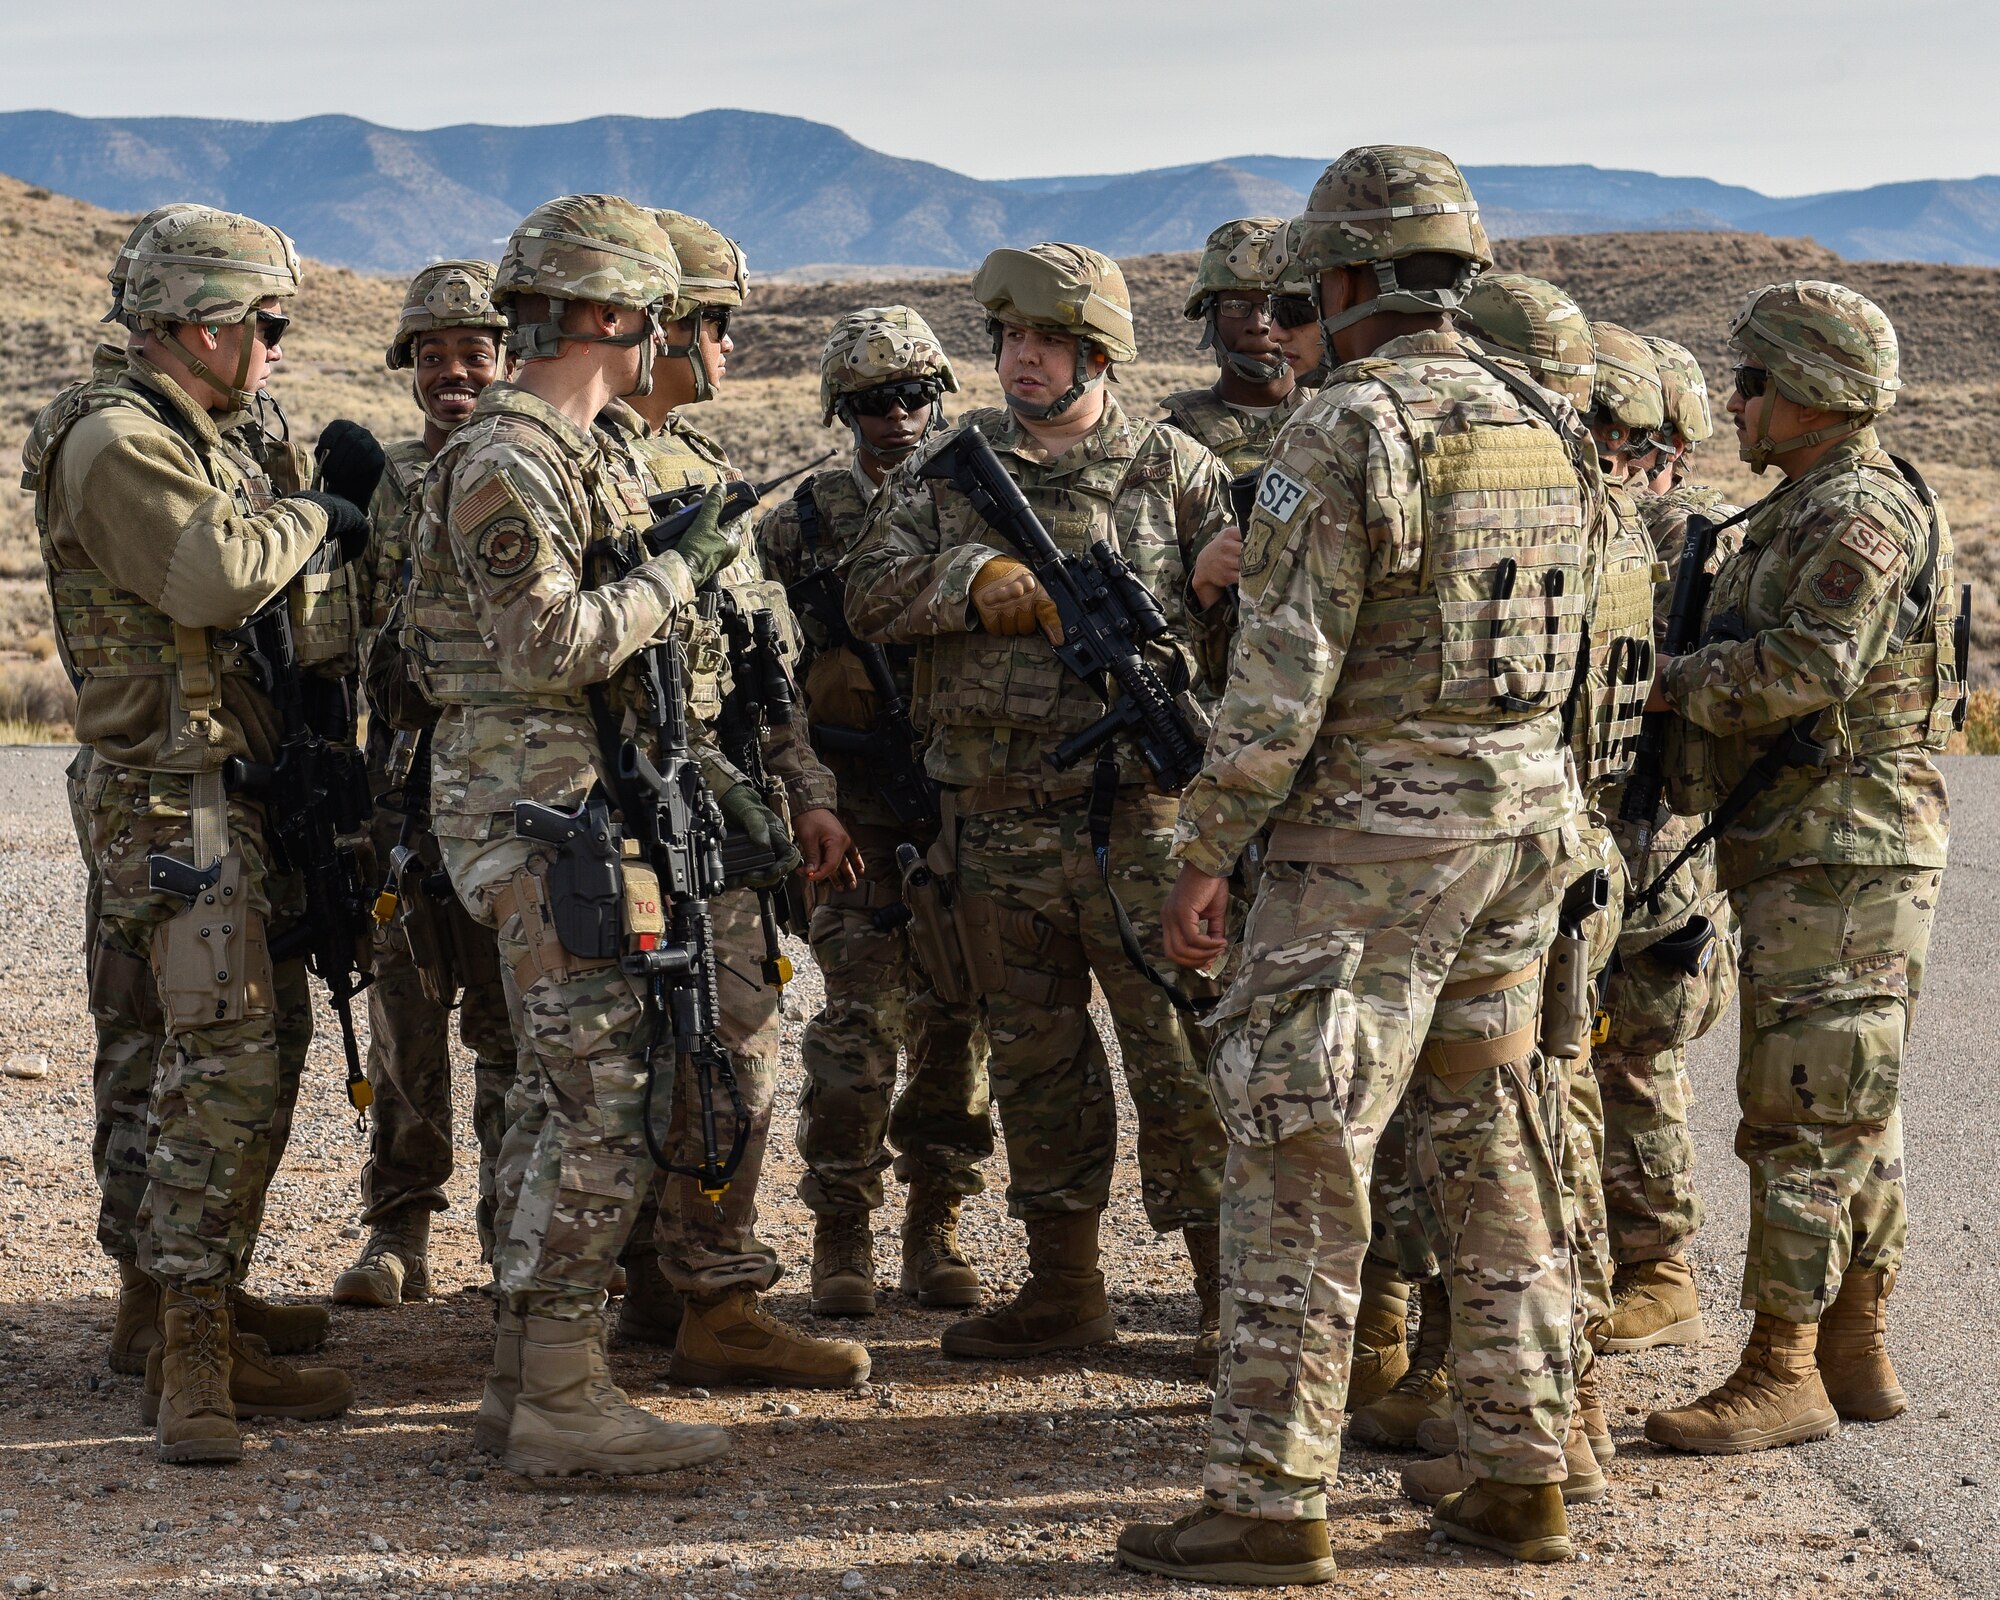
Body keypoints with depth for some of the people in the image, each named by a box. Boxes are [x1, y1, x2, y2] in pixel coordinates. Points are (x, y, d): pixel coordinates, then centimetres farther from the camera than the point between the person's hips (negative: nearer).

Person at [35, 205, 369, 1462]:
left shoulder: (210, 441, 19)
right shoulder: (115, 440, -12)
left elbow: (277, 595, 23)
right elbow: (217, 572, -25)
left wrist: (348, 511, 9)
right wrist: (314, 519, -7)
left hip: (243, 790, 10)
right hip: (171, 800, -10)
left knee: (264, 1056, 11)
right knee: (223, 1060, -16)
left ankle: (218, 1328, 19)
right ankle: (190, 1357, -15)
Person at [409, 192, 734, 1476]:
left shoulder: (576, 455, 17)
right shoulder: (503, 460, -14)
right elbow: (548, 647, -22)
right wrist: (677, 576, -12)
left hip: (585, 799, 10)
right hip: (532, 809, -10)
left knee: (564, 1095, 11)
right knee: (604, 1105, -12)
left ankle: (525, 1387, 16)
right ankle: (558, 1400, -9)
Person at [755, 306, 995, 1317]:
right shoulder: (799, 524, 2)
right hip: (861, 812, -2)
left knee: (955, 1025, 5)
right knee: (856, 1028, -6)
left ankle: (935, 1231, 16)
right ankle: (841, 1238, 5)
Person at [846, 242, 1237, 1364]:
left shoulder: (1177, 471, 3)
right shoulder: (947, 469, 10)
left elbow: (1246, 640, 4)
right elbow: (873, 597, 1)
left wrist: (1221, 592, -18)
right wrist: (975, 579, -15)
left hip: (1140, 820, -3)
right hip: (998, 828, 4)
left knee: (1182, 1054, -3)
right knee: (1035, 1060, 12)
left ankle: (1234, 1294, 5)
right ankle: (1064, 1289, 24)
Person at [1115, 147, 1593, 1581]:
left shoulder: (1345, 430, -13)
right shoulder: (1547, 435, 10)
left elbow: (1283, 676, -17)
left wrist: (1207, 852, -11)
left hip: (1372, 841, -7)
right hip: (1527, 821, 8)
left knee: (1301, 1167, -3)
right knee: (1495, 1158, 13)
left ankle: (1270, 1502, -1)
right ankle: (1523, 1478, 17)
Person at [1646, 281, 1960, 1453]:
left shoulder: (1863, 514, -15)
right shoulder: (1806, 511, 19)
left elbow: (1810, 664, -27)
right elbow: (1756, 668, 22)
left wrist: (1674, 682, -16)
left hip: (1842, 858, -11)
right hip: (1808, 851, 11)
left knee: (1806, 1116, -9)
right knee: (1852, 1117, 13)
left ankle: (1783, 1376, -6)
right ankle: (1857, 1356, 20)